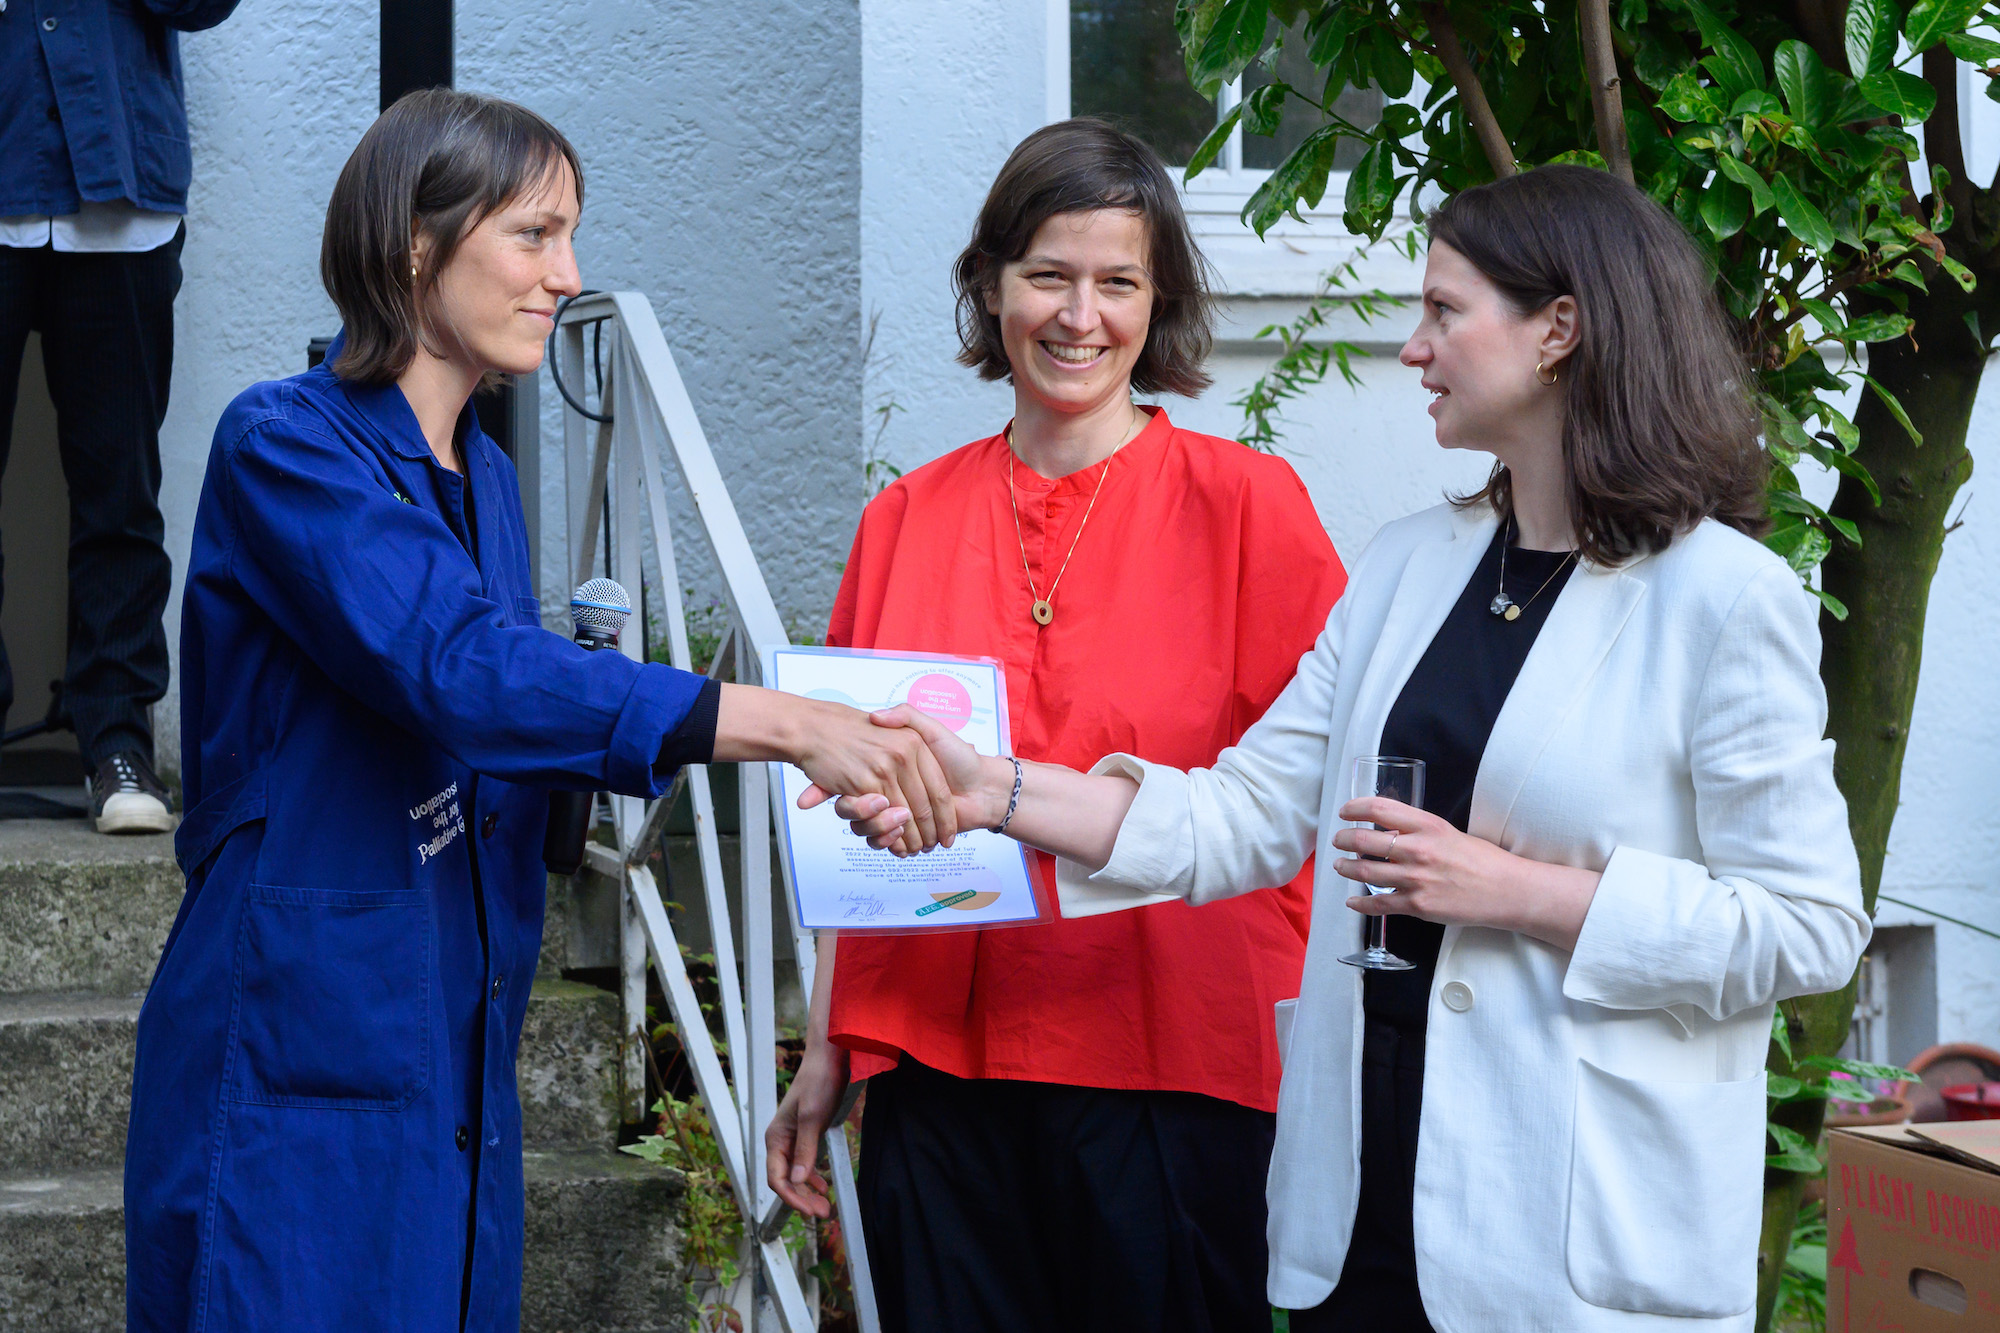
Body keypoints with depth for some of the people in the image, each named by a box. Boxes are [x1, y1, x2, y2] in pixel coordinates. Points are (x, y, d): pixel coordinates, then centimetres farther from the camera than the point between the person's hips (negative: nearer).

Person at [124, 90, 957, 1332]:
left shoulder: (486, 478, 14)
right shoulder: (283, 448, -12)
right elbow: (456, 668, -26)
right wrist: (787, 723, -31)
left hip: (460, 1066, 8)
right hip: (299, 1062, -8)